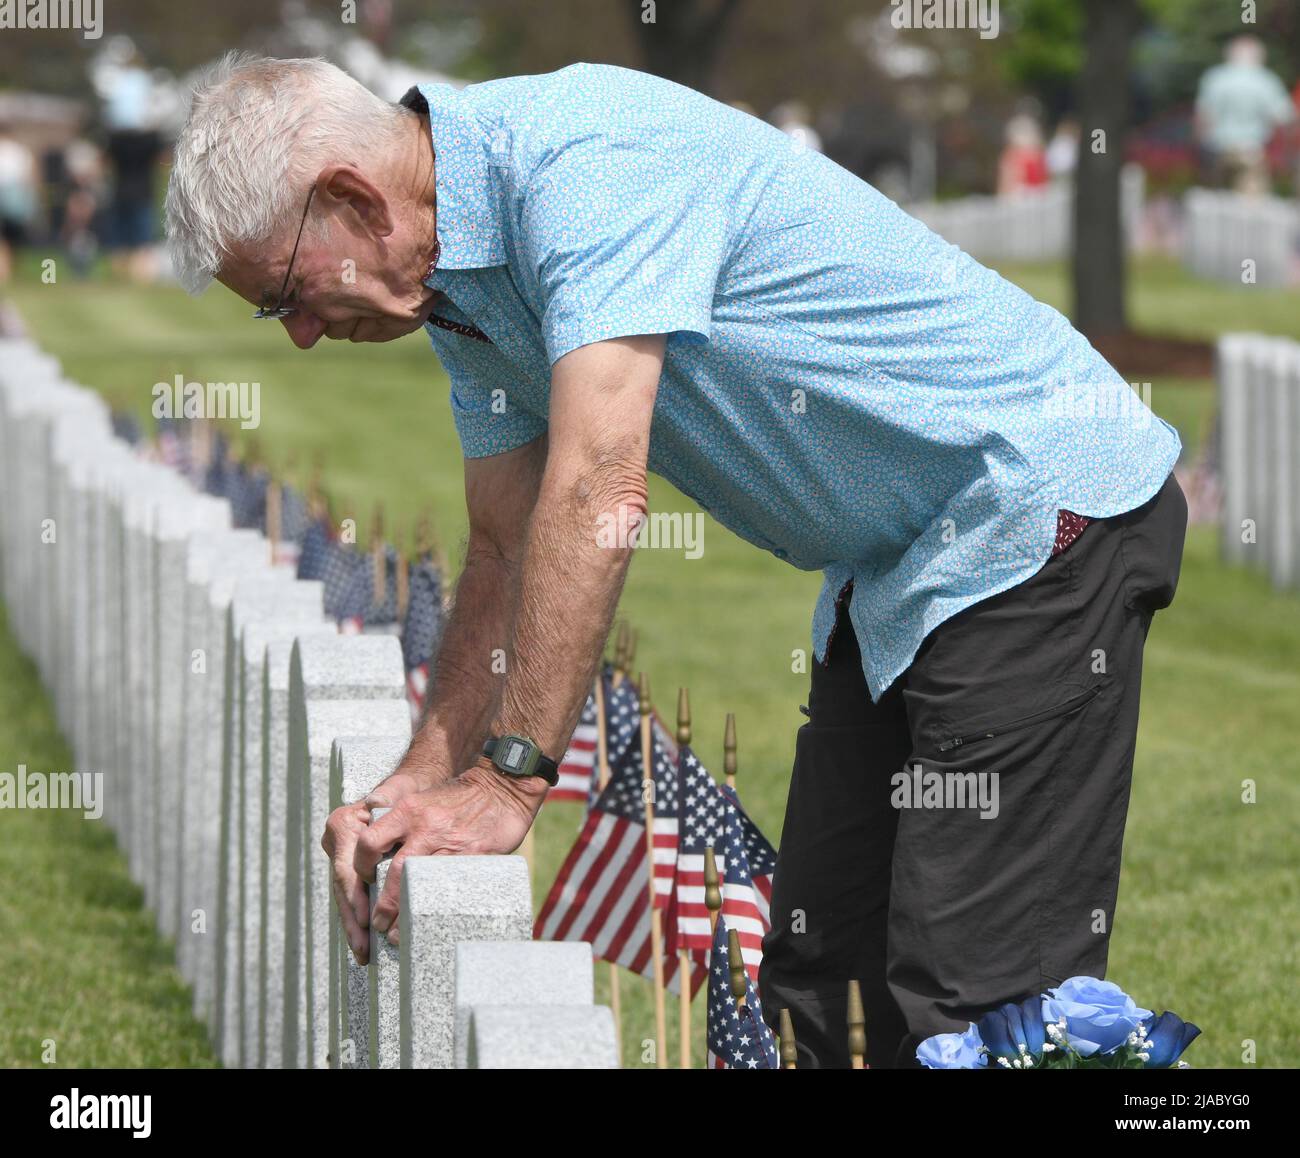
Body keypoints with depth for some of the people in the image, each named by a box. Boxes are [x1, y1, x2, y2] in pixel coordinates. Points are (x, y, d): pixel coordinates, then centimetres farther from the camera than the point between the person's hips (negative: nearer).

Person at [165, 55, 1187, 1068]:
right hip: (892, 568, 10)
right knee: (818, 967, 6)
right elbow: (511, 550, 11)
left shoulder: (588, 156, -25)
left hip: (1040, 510, -10)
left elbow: (596, 490, -31)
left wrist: (508, 784, -31)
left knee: (978, 989, -15)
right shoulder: (460, 284, 7)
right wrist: (424, 781, -1)